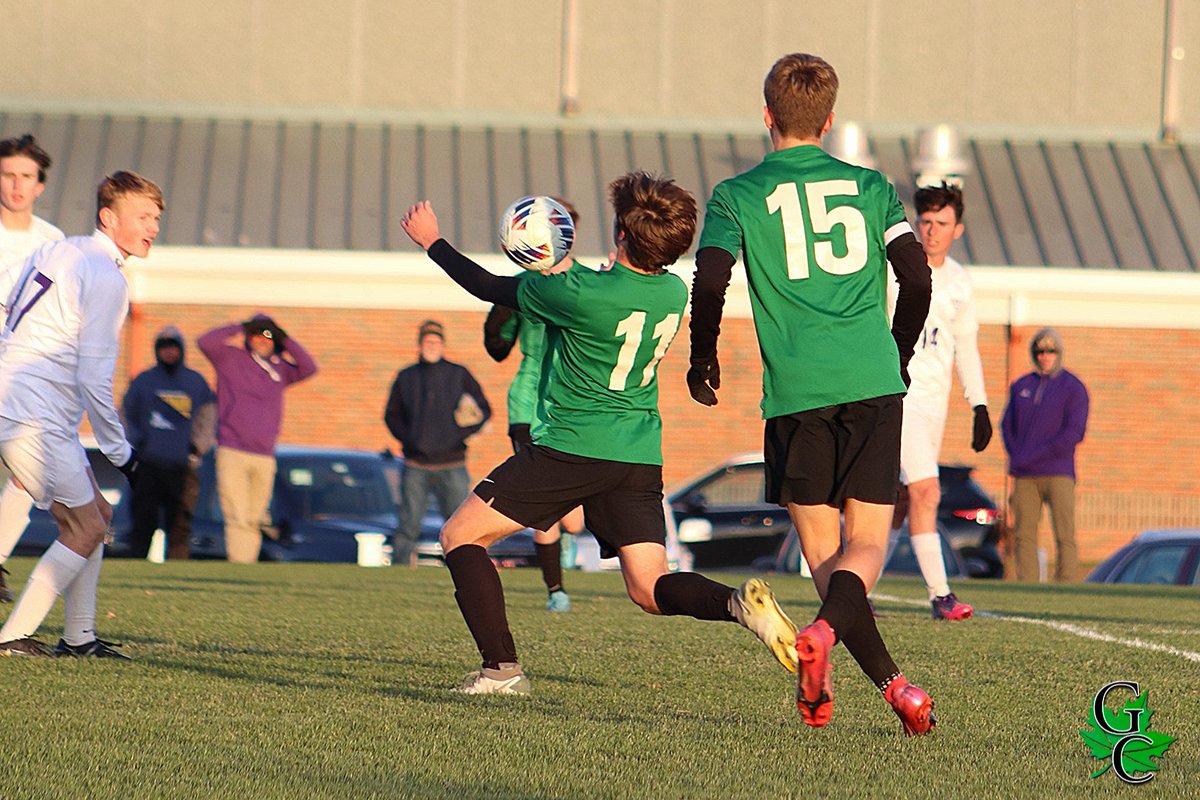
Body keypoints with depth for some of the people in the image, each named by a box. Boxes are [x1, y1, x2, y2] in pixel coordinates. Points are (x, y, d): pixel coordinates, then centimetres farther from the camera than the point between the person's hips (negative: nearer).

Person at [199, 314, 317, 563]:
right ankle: (239, 565, -18)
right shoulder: (231, 358, 6)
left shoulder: (279, 369, 17)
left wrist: (285, 340, 6)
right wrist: (239, 328, 1)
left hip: (265, 458, 5)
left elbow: (309, 368, 6)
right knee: (237, 519, -12)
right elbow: (206, 342, -8)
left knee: (254, 521, 5)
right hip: (232, 454, -5)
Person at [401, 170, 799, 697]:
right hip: (641, 457, 6)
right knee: (650, 589, 6)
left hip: (571, 449, -6)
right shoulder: (675, 293, 2)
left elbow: (493, 289, -2)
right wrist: (562, 270, 34)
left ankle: (501, 669, -2)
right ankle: (740, 604, -24)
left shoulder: (579, 294, -17)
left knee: (460, 536, 8)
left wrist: (432, 242, 13)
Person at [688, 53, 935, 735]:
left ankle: (892, 682, -3)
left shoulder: (738, 196, 6)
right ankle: (826, 630, -27)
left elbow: (709, 283, -5)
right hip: (873, 385, 1)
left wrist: (704, 363, 12)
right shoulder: (870, 186, 12)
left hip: (796, 391, -1)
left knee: (822, 547, 8)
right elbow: (917, 277, 6)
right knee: (867, 542, 4)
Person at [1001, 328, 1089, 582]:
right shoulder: (1020, 386, 15)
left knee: (1064, 536, -9)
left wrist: (1031, 457, -13)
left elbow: (1074, 434, -9)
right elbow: (1007, 425, 14)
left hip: (1058, 474, -4)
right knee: (1024, 535, -2)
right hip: (1025, 477, 4)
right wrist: (1015, 458, -5)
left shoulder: (1073, 387, 0)